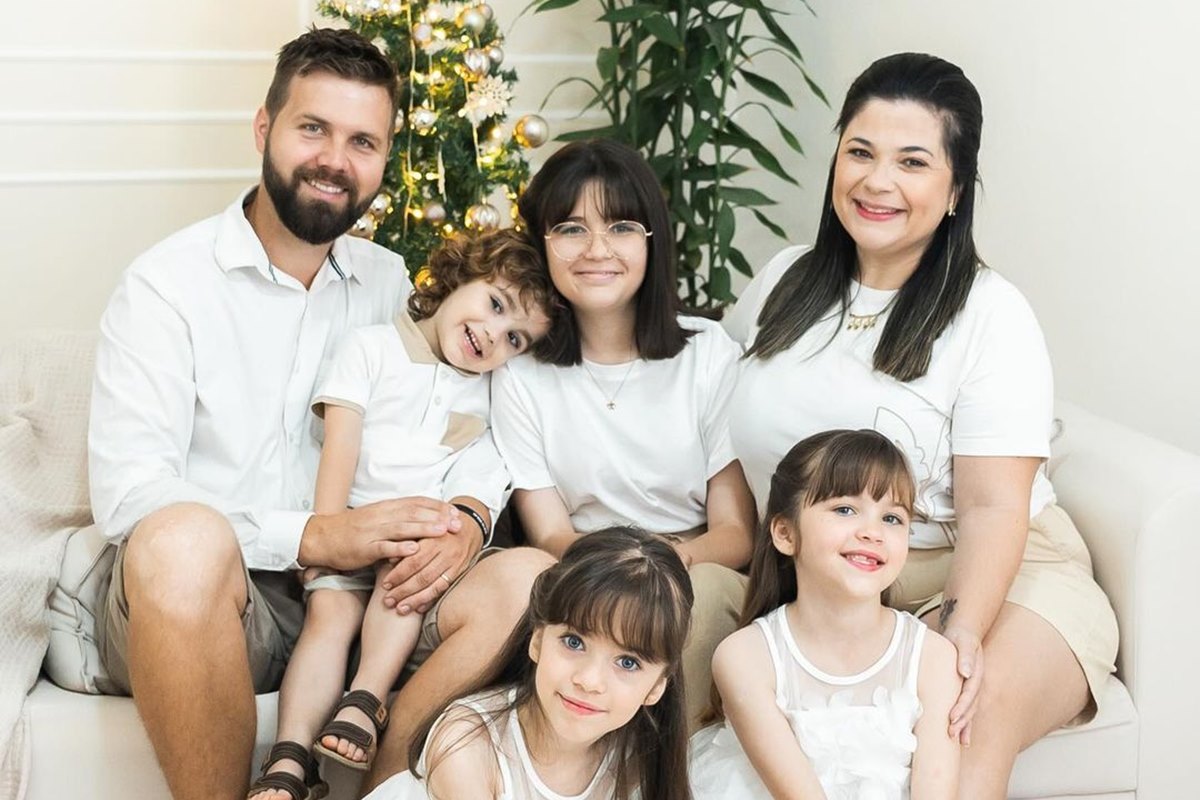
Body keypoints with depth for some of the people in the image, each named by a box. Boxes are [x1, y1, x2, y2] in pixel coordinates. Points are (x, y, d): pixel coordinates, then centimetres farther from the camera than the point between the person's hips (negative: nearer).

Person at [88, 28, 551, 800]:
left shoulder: (389, 282, 12)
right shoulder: (169, 282, -4)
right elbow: (126, 490, -14)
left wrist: (465, 520, -15)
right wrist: (315, 536, -25)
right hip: (195, 600, -4)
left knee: (525, 577, -21)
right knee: (185, 534, -38)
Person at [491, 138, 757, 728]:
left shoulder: (710, 354, 2)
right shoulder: (521, 375, 4)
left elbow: (737, 532, -1)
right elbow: (549, 535, 0)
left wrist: (673, 557, -25)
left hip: (702, 577, 0)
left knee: (703, 590, -35)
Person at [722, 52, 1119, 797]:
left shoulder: (991, 316, -6)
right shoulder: (784, 283, 9)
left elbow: (992, 506, -13)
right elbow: (721, 426, 18)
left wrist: (963, 631, -30)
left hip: (985, 573, -3)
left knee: (970, 722, -37)